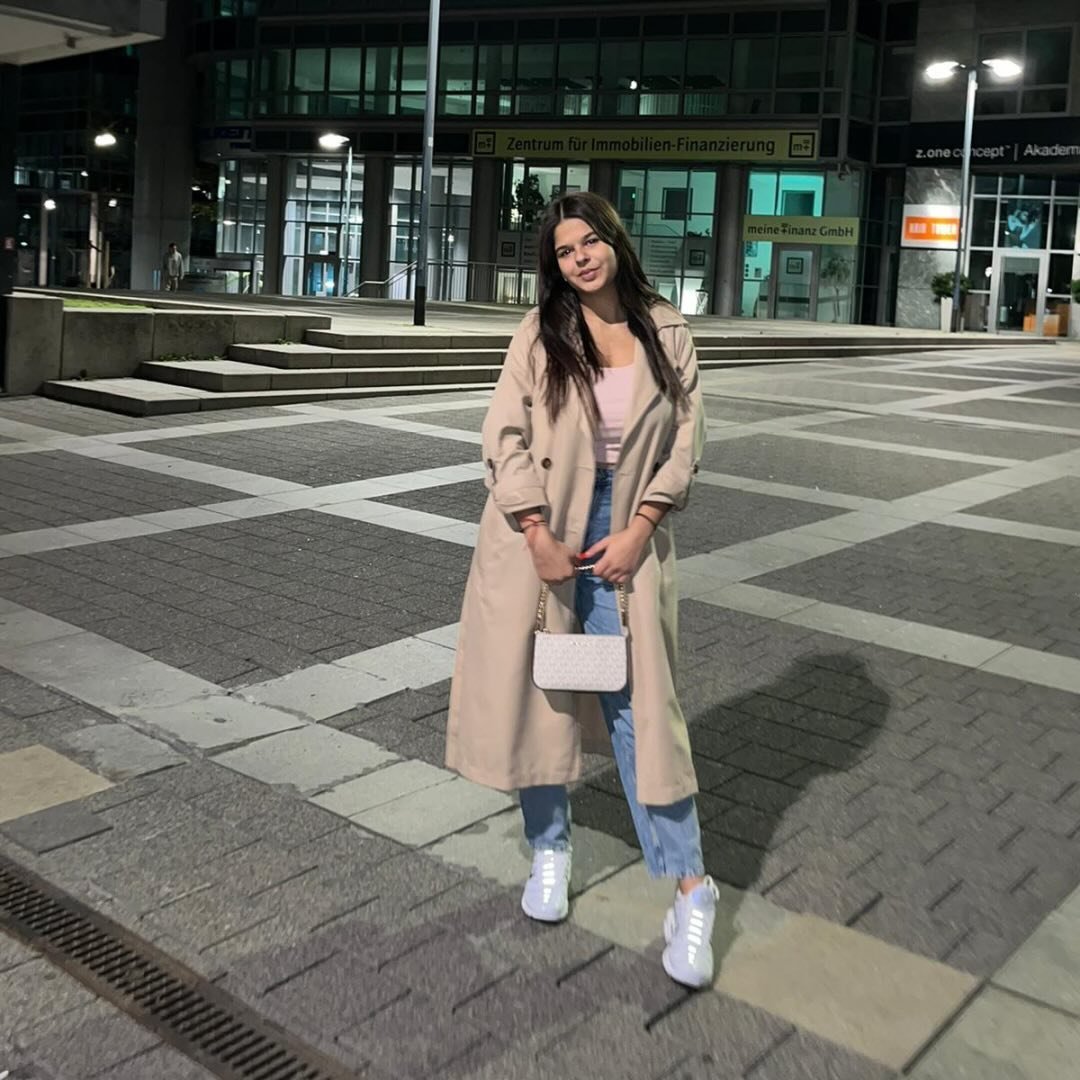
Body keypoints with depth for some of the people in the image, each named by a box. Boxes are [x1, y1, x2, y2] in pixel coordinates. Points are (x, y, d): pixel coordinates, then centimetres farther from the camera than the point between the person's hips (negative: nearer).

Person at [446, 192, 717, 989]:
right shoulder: (541, 333, -2)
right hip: (538, 530, 1)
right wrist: (540, 536, -13)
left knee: (636, 699, -4)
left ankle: (691, 887, 3)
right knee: (537, 688, 9)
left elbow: (687, 438, 2)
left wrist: (639, 529, -8)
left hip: (624, 532, 0)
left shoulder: (666, 331, 1)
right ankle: (550, 849, 28)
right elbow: (506, 435, -6)